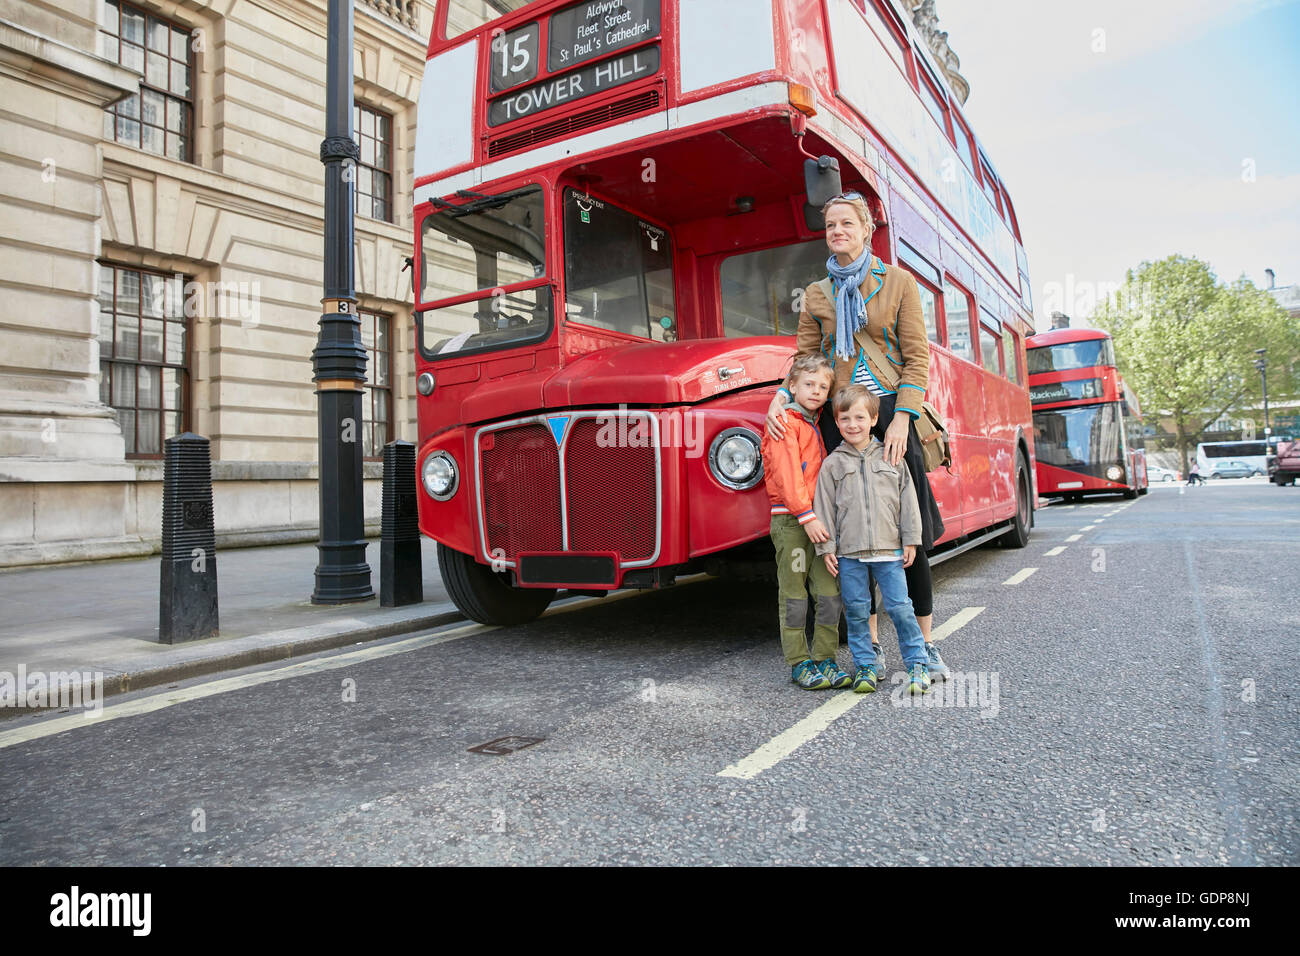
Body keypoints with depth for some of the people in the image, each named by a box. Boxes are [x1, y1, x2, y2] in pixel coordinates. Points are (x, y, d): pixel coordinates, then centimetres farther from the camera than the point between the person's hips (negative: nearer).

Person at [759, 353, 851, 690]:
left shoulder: (814, 424, 19)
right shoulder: (785, 423, -6)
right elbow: (787, 473, -16)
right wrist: (806, 516, -21)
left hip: (818, 519, 7)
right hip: (790, 520, -7)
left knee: (830, 592, 5)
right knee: (794, 595, 1)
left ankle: (825, 660, 15)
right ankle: (799, 664, 9)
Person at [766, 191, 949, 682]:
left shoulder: (898, 283, 6)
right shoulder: (817, 294, 14)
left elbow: (917, 357, 0)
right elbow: (805, 357, 12)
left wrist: (901, 419, -11)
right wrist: (782, 395, -8)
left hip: (891, 413, -2)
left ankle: (924, 643, 10)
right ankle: (870, 642, 13)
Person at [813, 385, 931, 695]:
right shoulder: (833, 463, 4)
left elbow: (907, 499, 7)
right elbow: (824, 506, 3)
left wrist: (910, 541, 3)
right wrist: (827, 547, -2)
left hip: (889, 550, 0)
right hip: (849, 552, 0)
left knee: (900, 607, 0)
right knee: (856, 610, 6)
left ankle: (918, 663, 14)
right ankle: (865, 666, 18)